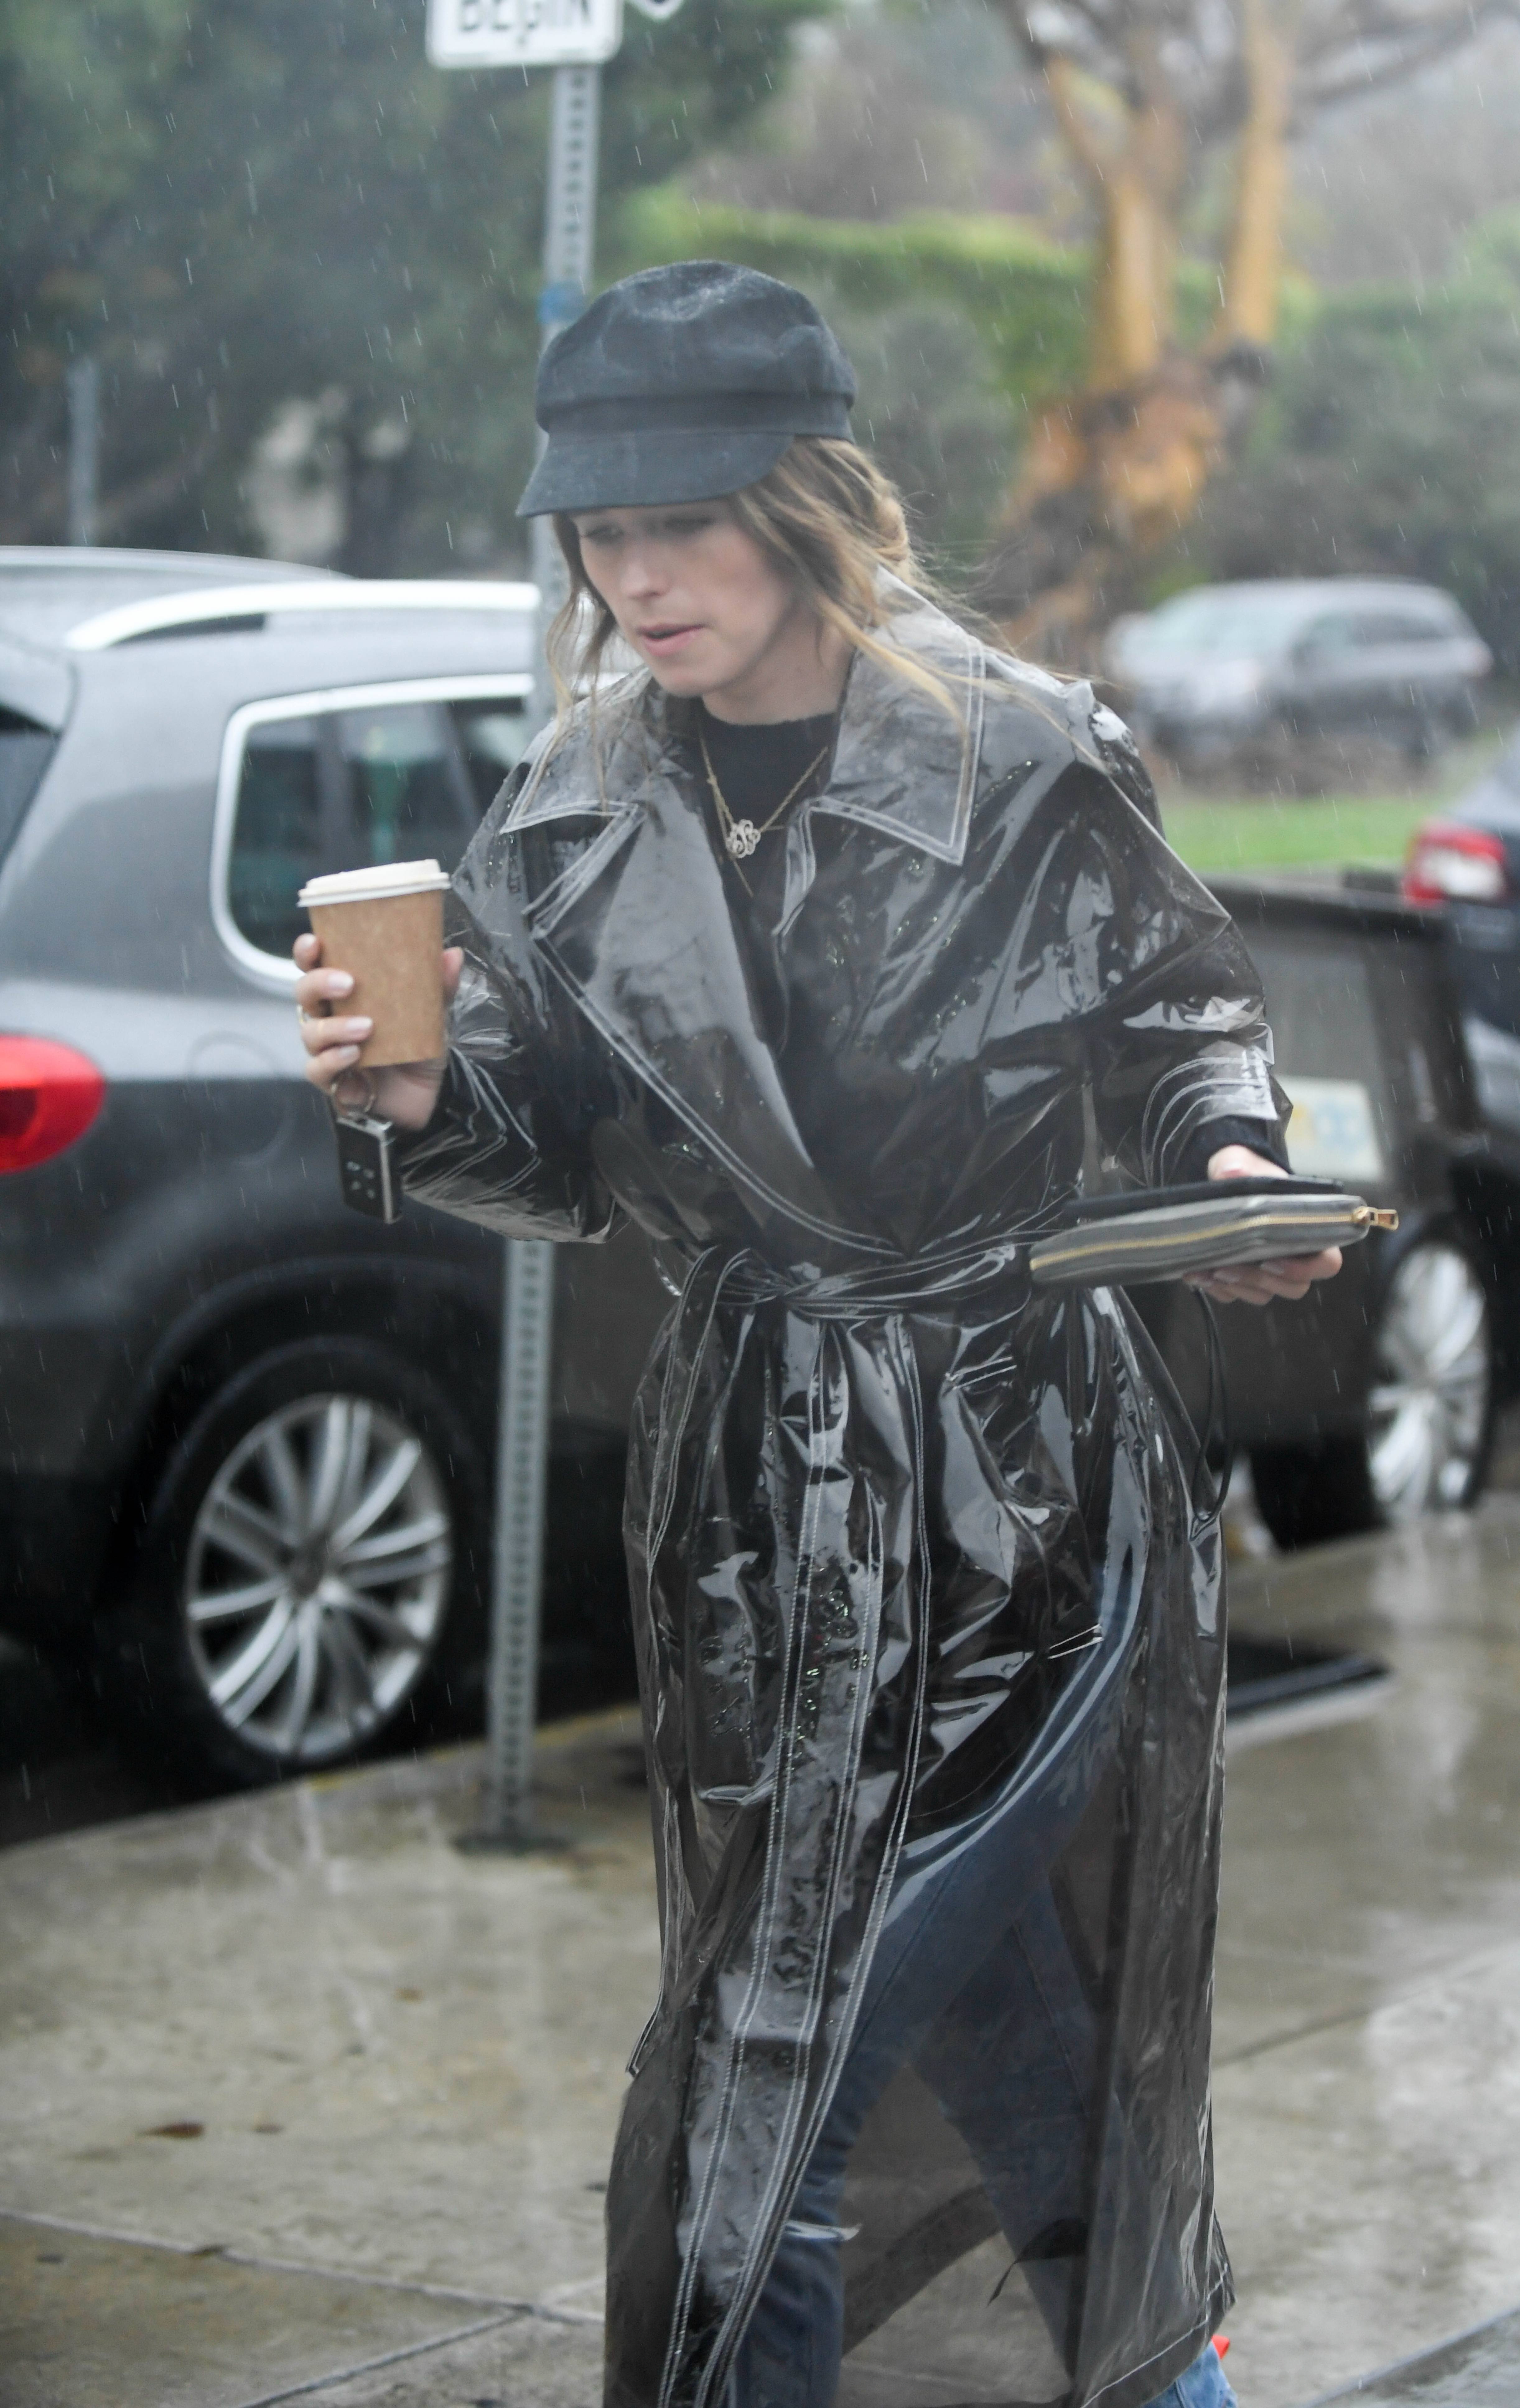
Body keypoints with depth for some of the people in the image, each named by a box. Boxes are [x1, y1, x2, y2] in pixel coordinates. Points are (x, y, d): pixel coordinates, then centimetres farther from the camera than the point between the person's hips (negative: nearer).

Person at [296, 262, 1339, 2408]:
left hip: (1028, 1487, -4)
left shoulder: (1032, 768, -9)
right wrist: (419, 1103, -13)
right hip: (749, 1486, 4)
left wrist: (1230, 1167, -16)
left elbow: (1184, 1024, 4)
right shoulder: (580, 820, 3)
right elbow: (562, 1168, 7)